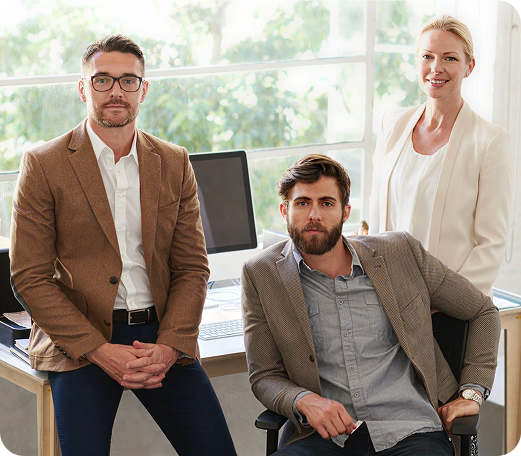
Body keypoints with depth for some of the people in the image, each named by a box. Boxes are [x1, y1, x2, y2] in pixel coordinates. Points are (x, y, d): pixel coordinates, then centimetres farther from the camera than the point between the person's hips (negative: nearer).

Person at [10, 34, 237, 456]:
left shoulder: (175, 164, 10)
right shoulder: (43, 165, -1)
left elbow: (192, 268, 8)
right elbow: (30, 278, -4)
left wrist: (169, 347, -9)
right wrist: (100, 351, -14)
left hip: (162, 338, 3)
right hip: (78, 341, -3)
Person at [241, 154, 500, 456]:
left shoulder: (400, 253, 7)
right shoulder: (262, 275, 5)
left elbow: (484, 311, 18)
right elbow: (265, 376, 8)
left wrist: (472, 392, 7)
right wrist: (304, 401, -14)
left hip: (408, 431, 0)